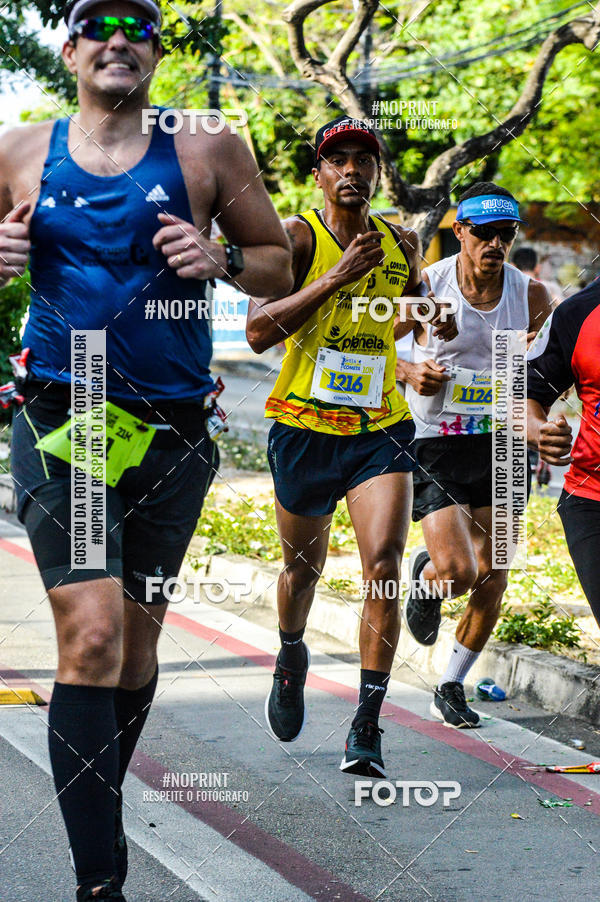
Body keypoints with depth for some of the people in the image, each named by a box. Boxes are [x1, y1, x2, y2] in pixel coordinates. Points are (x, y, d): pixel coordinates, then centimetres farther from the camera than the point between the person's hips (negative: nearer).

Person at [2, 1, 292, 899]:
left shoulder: (209, 153, 3)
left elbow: (278, 263, 10)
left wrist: (220, 260, -12)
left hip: (174, 431, 2)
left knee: (138, 640, 13)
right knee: (92, 638, -15)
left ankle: (102, 815, 36)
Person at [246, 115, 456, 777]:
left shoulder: (401, 244, 7)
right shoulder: (295, 238, -8)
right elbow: (258, 332, -20)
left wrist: (426, 310, 3)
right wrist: (337, 276, -25)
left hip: (380, 428, 2)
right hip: (305, 425, -2)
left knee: (383, 566, -14)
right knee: (303, 566, 15)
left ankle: (366, 728, -9)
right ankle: (291, 659, 48)